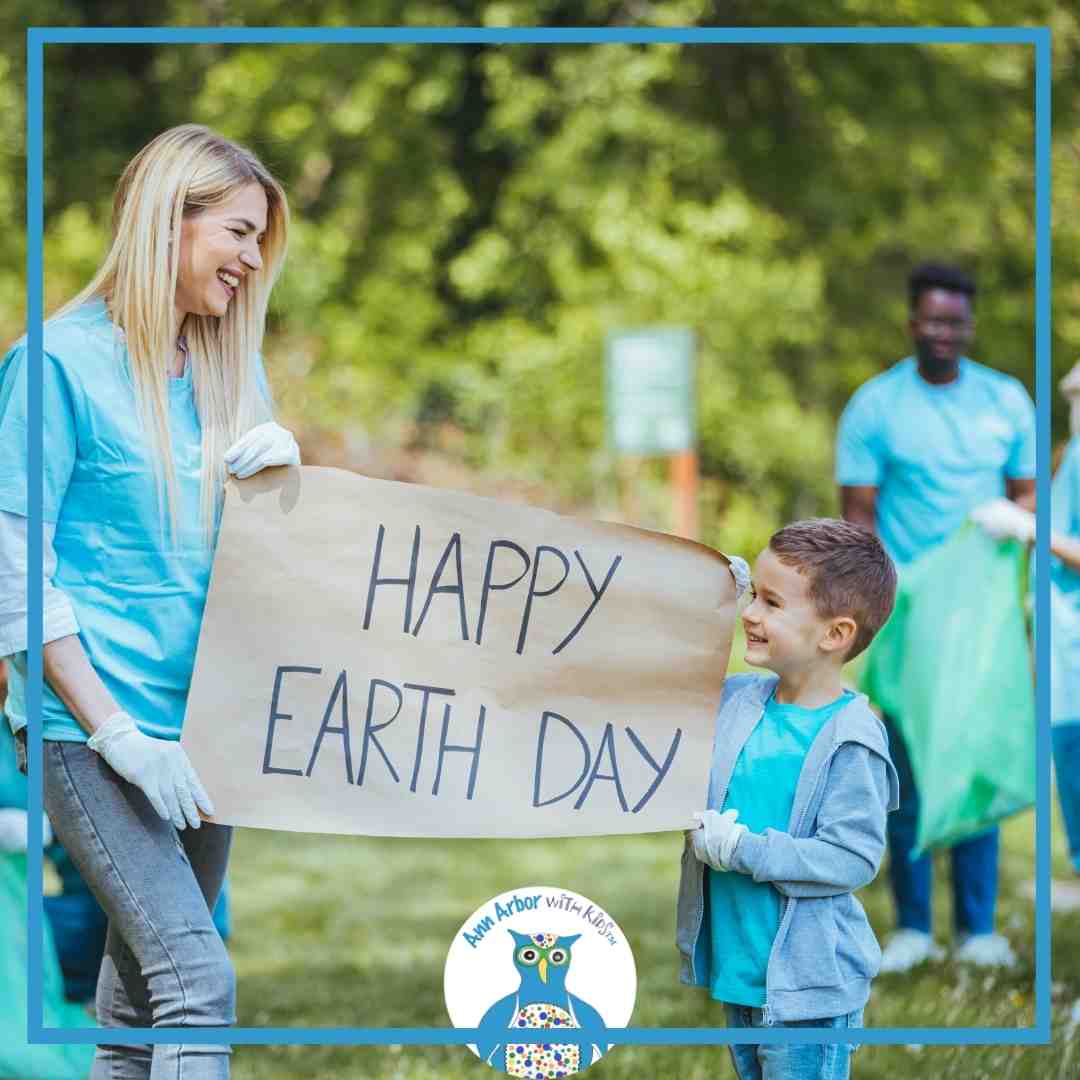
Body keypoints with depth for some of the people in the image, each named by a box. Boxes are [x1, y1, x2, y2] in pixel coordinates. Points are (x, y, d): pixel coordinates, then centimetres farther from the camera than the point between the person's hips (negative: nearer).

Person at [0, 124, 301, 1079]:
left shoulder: (229, 367, 14)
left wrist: (283, 470, -2)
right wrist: (115, 733, -17)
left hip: (199, 728, 7)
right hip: (91, 725, -7)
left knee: (143, 998, 10)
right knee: (199, 984, -19)